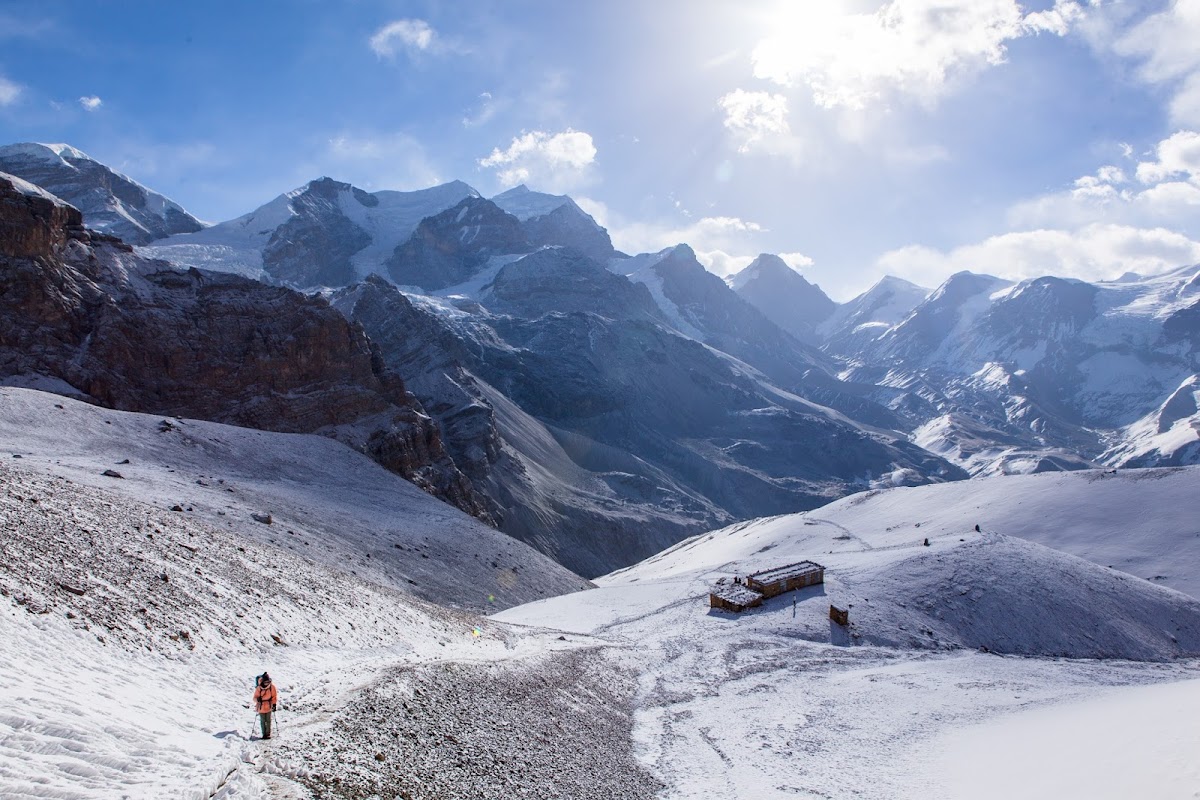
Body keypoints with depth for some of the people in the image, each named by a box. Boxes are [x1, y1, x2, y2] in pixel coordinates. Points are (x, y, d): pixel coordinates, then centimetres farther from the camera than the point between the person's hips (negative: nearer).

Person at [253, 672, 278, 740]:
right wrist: (258, 699, -26)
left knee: (268, 721, 3)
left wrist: (274, 704, -2)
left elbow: (274, 696, 3)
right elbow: (255, 697, -4)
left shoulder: (272, 687, -6)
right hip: (261, 707, -1)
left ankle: (268, 734, 12)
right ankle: (264, 734, 13)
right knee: (262, 721, 3)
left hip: (269, 706, 1)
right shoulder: (259, 688, -10)